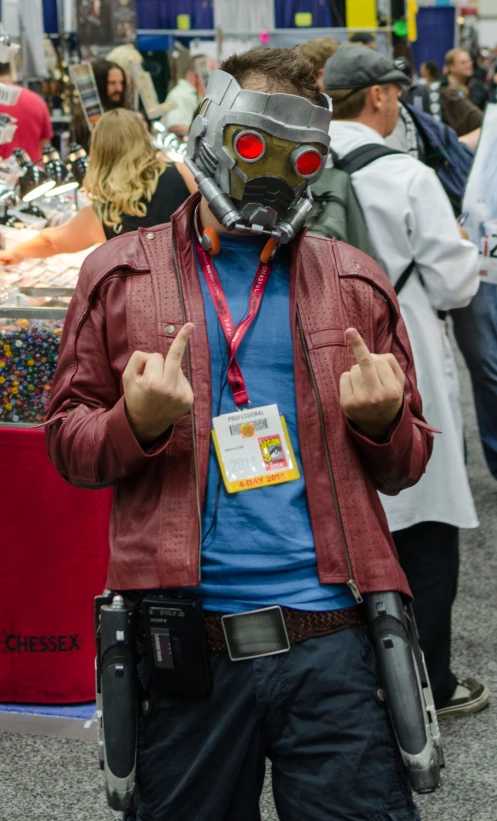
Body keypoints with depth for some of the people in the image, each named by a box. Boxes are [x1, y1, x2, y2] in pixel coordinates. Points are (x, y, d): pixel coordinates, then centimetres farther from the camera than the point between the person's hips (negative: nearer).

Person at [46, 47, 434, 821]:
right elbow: (68, 443, 8)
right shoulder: (120, 275, 7)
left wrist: (382, 418, -8)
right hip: (186, 637, 0)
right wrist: (137, 422, -14)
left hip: (330, 636, 1)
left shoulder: (355, 283, 12)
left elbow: (406, 464, 15)